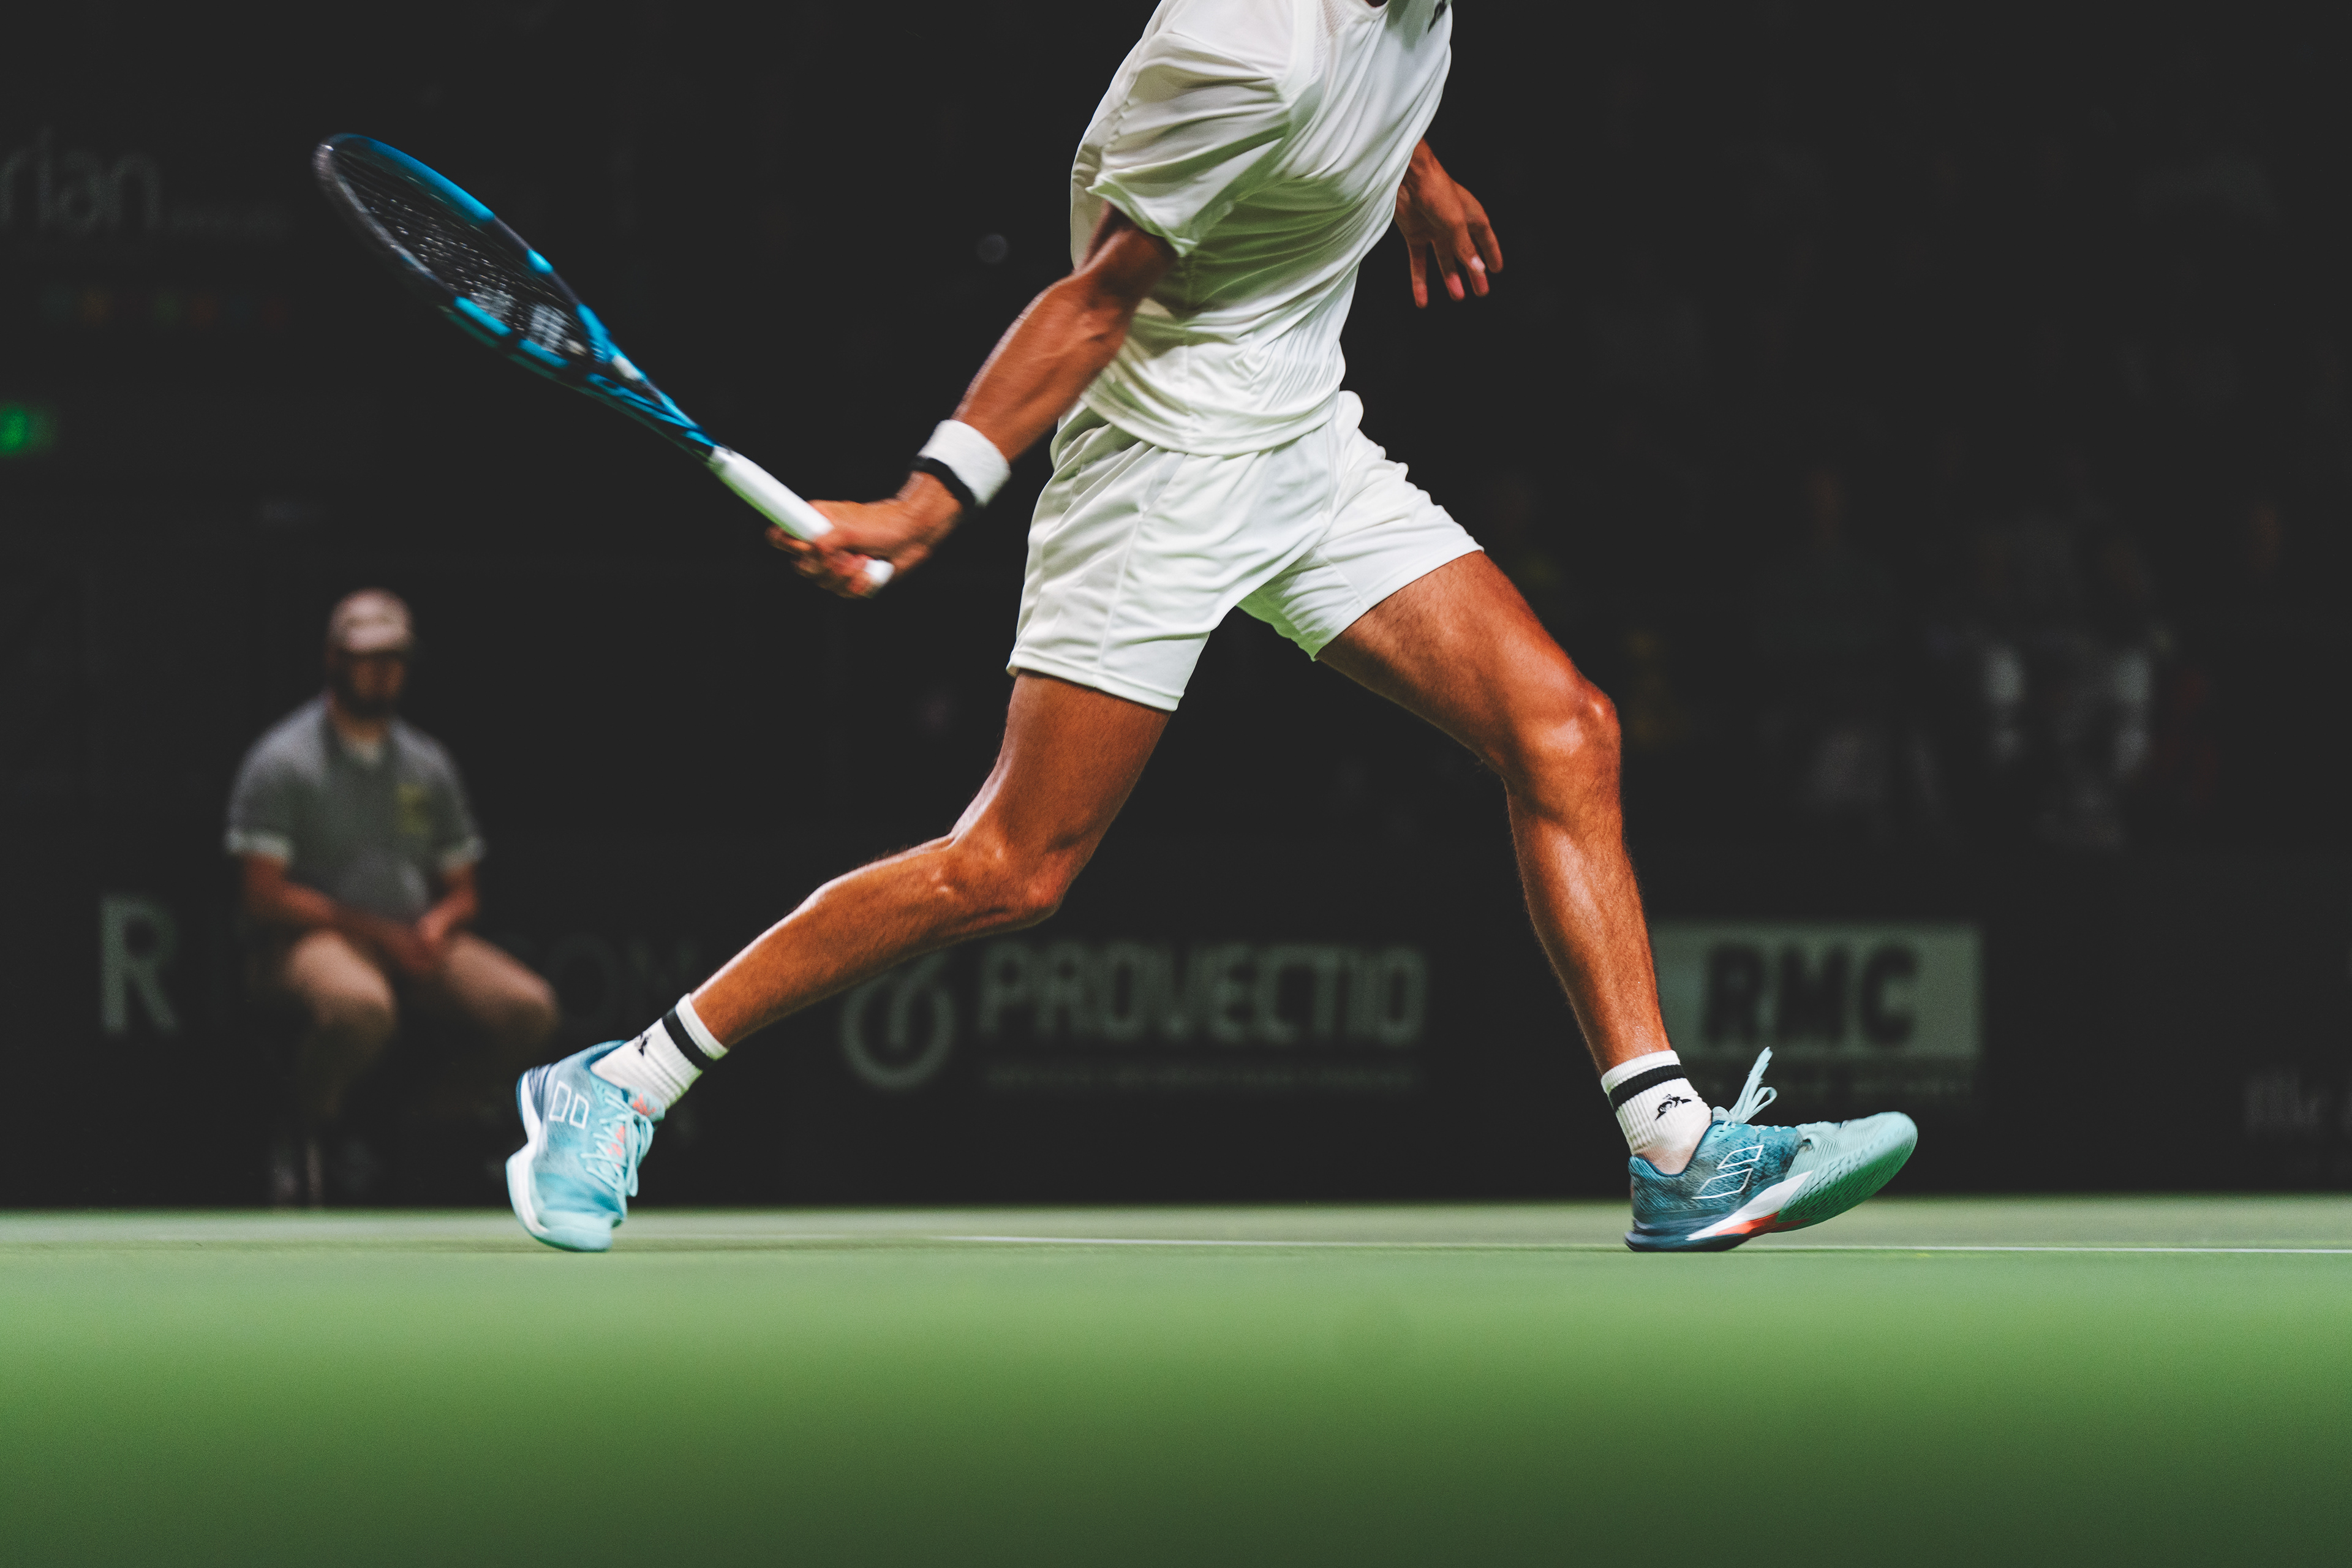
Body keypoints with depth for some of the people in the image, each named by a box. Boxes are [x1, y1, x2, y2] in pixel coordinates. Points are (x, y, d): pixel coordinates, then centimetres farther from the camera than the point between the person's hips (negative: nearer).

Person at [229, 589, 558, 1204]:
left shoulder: (429, 765, 16)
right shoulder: (282, 761, -2)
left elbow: (462, 890, 21)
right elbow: (265, 896, -9)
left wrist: (438, 923, -4)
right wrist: (374, 930, -15)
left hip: (417, 940, 6)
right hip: (313, 939, -6)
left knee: (528, 1007, -20)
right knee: (361, 1008, -41)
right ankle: (303, 1136, -12)